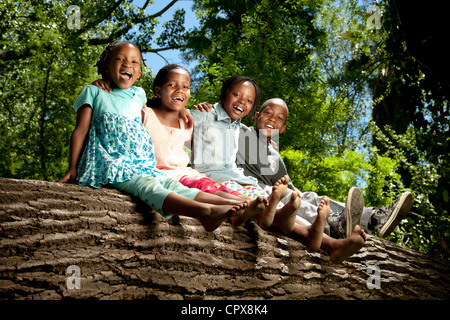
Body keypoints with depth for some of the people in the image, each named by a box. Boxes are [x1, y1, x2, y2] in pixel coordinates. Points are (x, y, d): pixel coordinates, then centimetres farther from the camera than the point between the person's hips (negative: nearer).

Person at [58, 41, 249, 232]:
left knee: (173, 185, -19)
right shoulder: (93, 92, 9)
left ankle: (231, 204, -38)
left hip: (143, 166, 6)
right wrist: (73, 169, -3)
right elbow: (80, 131, 4)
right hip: (112, 166, -6)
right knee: (149, 186, -31)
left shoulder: (138, 95, 23)